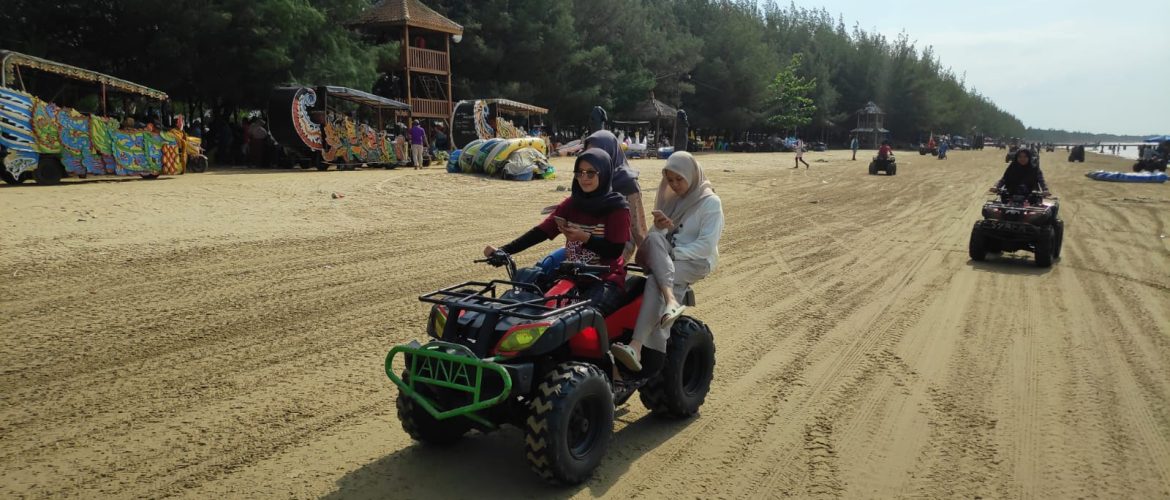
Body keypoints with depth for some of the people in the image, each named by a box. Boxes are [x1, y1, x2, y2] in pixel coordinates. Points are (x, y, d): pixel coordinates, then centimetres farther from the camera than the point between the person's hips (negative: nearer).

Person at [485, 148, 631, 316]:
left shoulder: (617, 207, -5)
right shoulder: (571, 204, 9)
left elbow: (615, 251, -10)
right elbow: (541, 231, 0)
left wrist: (585, 237, -25)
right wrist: (502, 251, -12)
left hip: (607, 280, -5)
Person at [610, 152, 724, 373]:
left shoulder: (710, 202, -2)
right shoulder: (669, 198, 15)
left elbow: (707, 245, -13)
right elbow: (654, 238, 13)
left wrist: (672, 254, -20)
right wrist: (660, 227, -11)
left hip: (696, 262, -5)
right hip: (663, 260, 5)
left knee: (654, 281, -35)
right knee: (654, 239, -31)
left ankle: (637, 347, -46)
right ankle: (670, 301, -50)